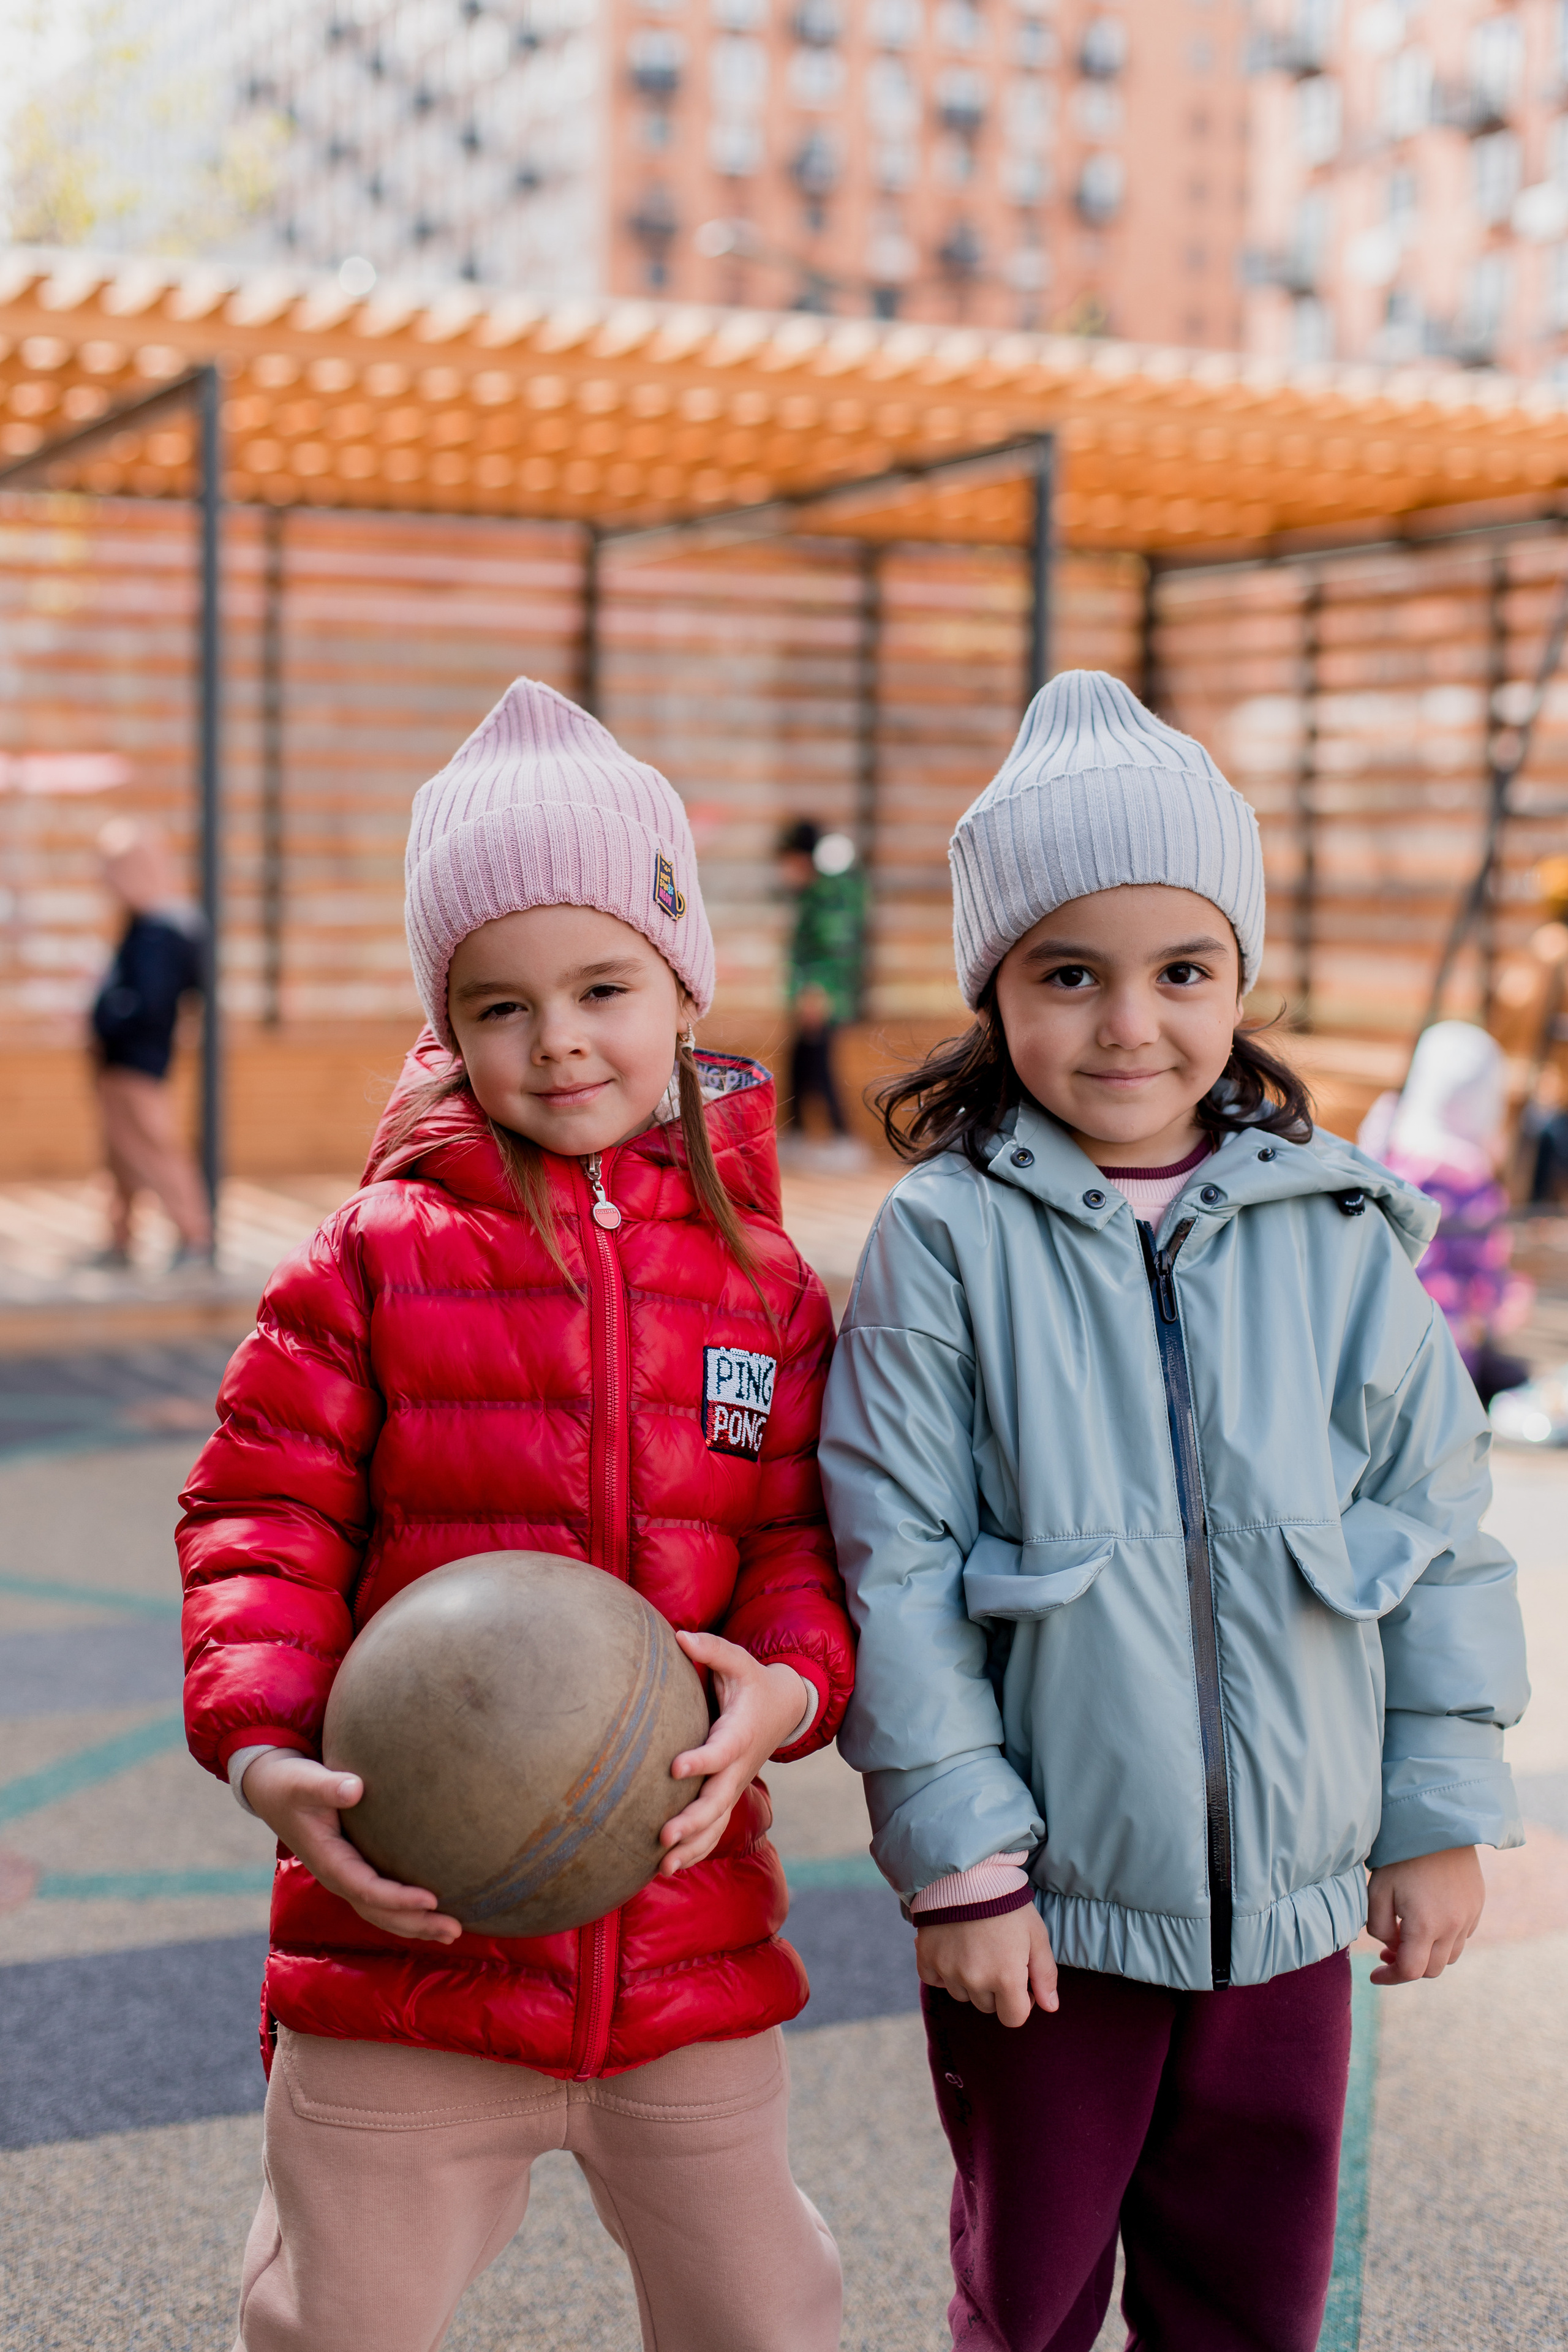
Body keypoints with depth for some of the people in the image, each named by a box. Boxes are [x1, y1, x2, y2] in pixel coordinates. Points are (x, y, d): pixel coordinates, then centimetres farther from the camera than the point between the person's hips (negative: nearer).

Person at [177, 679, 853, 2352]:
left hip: (687, 1920, 2)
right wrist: (261, 1746, -19)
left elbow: (805, 1535, 3)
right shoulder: (378, 1257, -5)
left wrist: (790, 1683, -17)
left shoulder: (760, 1279, 2)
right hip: (407, 1924, -2)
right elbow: (261, 1514, -5)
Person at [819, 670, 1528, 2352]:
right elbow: (898, 1566, -10)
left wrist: (1441, 1816, 4)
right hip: (1048, 1899, -2)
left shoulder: (1337, 1231, -2)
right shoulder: (945, 1239, -10)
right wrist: (959, 1864, -11)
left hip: (1292, 1897, 3)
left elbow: (1439, 1527, 4)